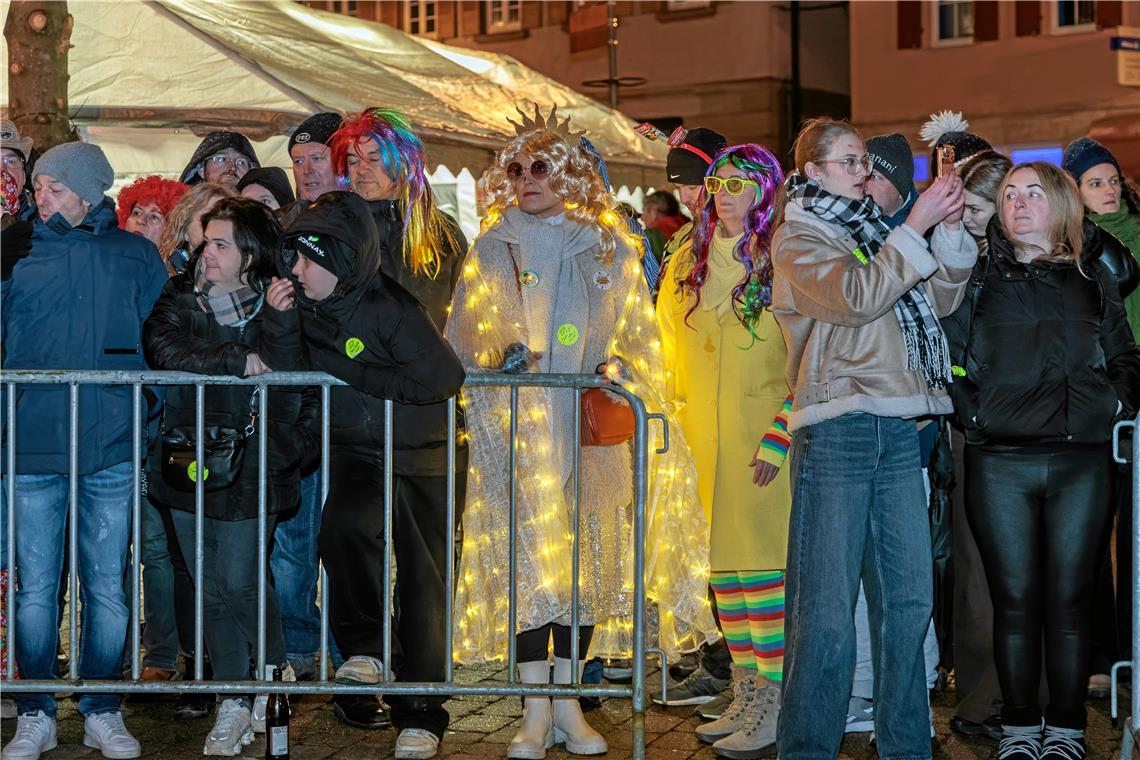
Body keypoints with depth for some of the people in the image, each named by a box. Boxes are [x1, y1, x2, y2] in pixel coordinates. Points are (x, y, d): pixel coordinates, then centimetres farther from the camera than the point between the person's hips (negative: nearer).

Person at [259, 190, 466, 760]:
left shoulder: (388, 308, -22)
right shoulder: (306, 301, -4)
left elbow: (443, 377, -28)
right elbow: (292, 373, -4)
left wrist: (360, 376, -20)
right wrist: (281, 321, -20)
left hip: (419, 454, -3)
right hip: (355, 450, 4)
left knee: (422, 580, 2)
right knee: (344, 525, -28)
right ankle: (364, 647, -7)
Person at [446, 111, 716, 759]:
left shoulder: (609, 250, 9)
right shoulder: (493, 248, 10)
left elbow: (638, 338, 12)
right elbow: (464, 341, 10)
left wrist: (616, 372, -7)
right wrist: (501, 360, -9)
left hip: (592, 424, 1)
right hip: (517, 427, -1)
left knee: (589, 550, 0)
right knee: (525, 552, -8)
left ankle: (568, 703, 9)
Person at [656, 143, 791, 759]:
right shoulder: (688, 263, 13)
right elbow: (670, 349, 21)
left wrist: (777, 439, -14)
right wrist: (682, 412, 13)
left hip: (758, 439, -6)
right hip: (704, 440, 6)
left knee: (761, 564, -7)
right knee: (723, 567, 10)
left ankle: (773, 708, 0)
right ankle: (745, 696, 19)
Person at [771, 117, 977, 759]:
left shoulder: (873, 233, 22)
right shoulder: (798, 239, 1)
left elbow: (939, 301, 18)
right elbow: (857, 297, -16)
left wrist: (950, 231, 5)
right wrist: (918, 225, -14)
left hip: (899, 429, 7)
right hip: (835, 431, -7)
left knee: (909, 599, 8)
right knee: (828, 608, -6)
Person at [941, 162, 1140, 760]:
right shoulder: (980, 279, 10)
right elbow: (946, 357, 6)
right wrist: (971, 411, -5)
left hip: (1081, 463, 1)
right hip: (999, 460, -1)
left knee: (1070, 599, 2)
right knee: (1015, 599, 1)